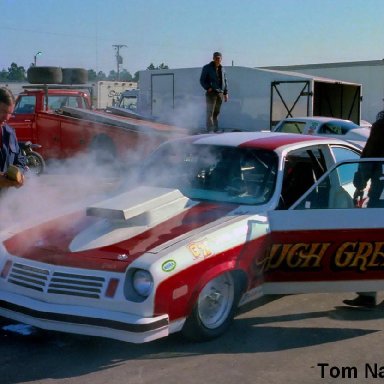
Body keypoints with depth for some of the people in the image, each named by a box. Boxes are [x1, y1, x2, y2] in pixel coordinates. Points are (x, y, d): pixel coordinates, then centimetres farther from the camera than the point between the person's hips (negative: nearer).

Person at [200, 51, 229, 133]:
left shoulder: (222, 69, 15)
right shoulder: (207, 68, -1)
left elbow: (225, 81, 20)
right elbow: (202, 80, -3)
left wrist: (226, 93, 14)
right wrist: (207, 88, -16)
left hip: (220, 93, 5)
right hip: (211, 93, -5)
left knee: (216, 112, 9)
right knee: (210, 112, -7)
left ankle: (216, 130, 14)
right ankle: (210, 130, -8)